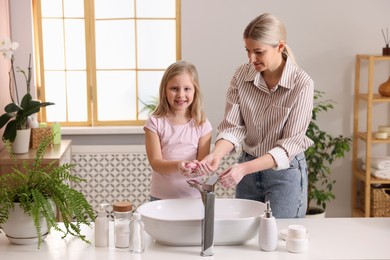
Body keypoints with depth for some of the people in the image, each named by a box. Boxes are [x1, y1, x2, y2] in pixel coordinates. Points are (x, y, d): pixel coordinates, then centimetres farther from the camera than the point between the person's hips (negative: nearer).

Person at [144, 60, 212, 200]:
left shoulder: (202, 124, -2)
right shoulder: (155, 122, -5)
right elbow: (155, 162, -11)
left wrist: (198, 168, -27)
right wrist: (177, 165, -30)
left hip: (194, 195, 1)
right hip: (161, 197, -1)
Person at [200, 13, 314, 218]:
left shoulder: (302, 84, -18)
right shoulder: (241, 75, -7)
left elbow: (290, 144, -19)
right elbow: (231, 126, -7)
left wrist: (244, 168, -29)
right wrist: (216, 154, -28)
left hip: (285, 172, -4)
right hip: (248, 168, 4)